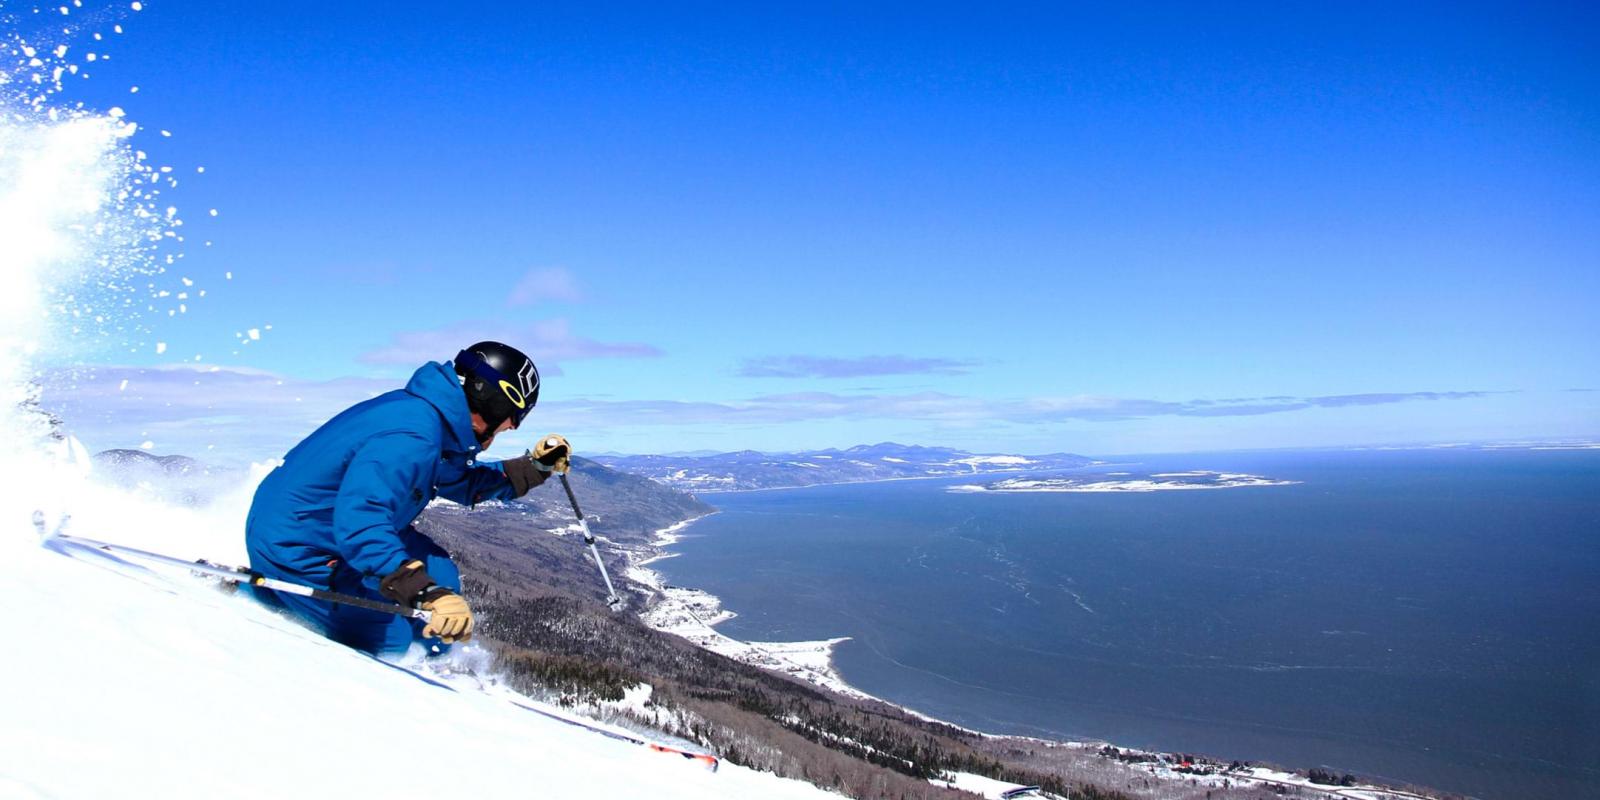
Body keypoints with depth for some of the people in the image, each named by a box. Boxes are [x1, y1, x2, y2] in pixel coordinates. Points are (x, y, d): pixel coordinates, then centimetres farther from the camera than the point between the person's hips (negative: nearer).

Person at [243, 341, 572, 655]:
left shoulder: (426, 409, 0)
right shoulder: (411, 437, -30)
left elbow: (461, 483, 16)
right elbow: (359, 521, -41)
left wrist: (535, 467, 6)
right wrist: (429, 594, -48)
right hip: (291, 547, -9)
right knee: (390, 637, -5)